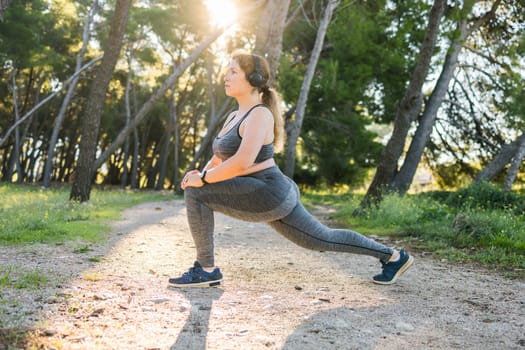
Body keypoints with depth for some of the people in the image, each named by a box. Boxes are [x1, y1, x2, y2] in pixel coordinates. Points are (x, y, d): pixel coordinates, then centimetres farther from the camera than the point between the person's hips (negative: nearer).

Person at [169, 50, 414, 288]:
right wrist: (201, 173, 1)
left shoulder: (260, 115, -15)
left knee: (196, 193, -14)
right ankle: (393, 256, 31)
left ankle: (206, 269, -4)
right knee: (323, 239, 19)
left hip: (269, 194, -10)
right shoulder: (234, 116, 13)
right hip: (273, 198, 10)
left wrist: (203, 179, -18)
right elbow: (219, 156, 21)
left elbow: (242, 162, -28)